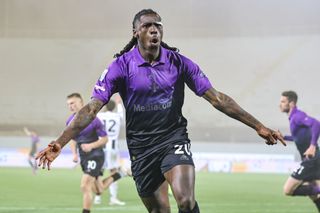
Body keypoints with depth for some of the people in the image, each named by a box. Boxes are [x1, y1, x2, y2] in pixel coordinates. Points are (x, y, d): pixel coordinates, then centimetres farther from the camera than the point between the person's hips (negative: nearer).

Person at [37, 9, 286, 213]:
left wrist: (259, 126, -4)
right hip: (141, 147, 1)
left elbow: (216, 98, -1)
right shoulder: (121, 66, -7)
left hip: (174, 139, 0)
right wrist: (59, 143, -24)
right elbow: (92, 108, -12)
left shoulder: (179, 63, -4)